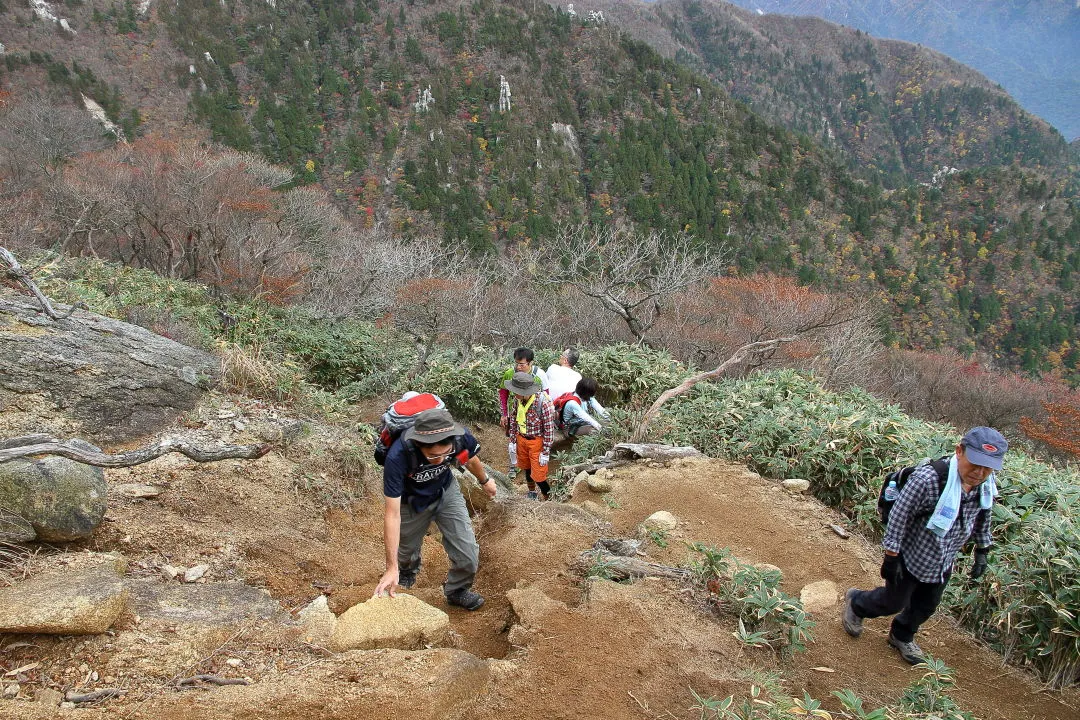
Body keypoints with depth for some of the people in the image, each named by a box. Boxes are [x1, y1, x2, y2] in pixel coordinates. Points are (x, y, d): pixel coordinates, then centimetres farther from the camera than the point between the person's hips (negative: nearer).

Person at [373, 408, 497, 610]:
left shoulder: (460, 438, -33)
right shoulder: (398, 457, -42)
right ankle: (407, 572, 60)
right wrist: (391, 568, -36)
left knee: (468, 556, -7)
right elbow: (392, 514, -36)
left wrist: (485, 481, 17)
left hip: (446, 491, 2)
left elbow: (470, 459, -5)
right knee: (407, 551, 21)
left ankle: (457, 590, 27)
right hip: (412, 501, -2)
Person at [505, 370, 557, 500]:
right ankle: (532, 493, 49)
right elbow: (513, 419, 4)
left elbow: (549, 429, -21)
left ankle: (549, 500, 23)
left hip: (537, 441, -5)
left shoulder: (543, 402, -30)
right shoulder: (517, 399, -14)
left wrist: (545, 453, -16)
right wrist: (512, 441, 6)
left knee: (538, 475, -1)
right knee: (527, 468, 24)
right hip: (521, 438, 5)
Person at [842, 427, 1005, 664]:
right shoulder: (928, 479, -37)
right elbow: (899, 515, -28)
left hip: (942, 564, 6)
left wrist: (982, 551, 13)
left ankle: (902, 637, 51)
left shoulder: (987, 486, -13)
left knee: (926, 607, 24)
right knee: (894, 601, 15)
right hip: (911, 557, -6)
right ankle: (856, 603, 44)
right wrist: (891, 557, -22)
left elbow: (982, 519, 8)